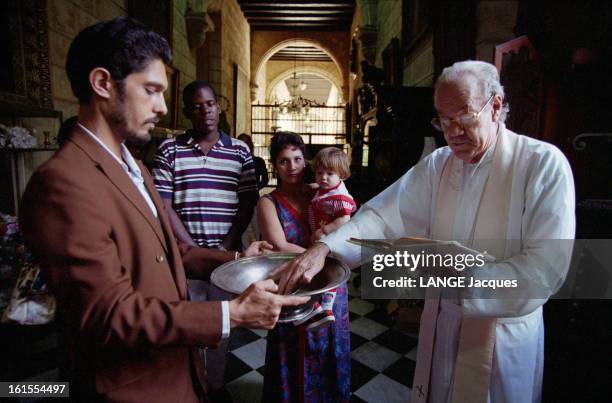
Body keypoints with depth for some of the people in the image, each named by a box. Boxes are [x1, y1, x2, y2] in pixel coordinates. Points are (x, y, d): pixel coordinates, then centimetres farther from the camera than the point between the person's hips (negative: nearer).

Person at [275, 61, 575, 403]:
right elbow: (384, 215, -11)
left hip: (503, 338, -3)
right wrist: (324, 247, -26)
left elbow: (546, 269, -22)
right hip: (440, 326, 4)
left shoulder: (544, 164, -16)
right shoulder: (437, 164, -2)